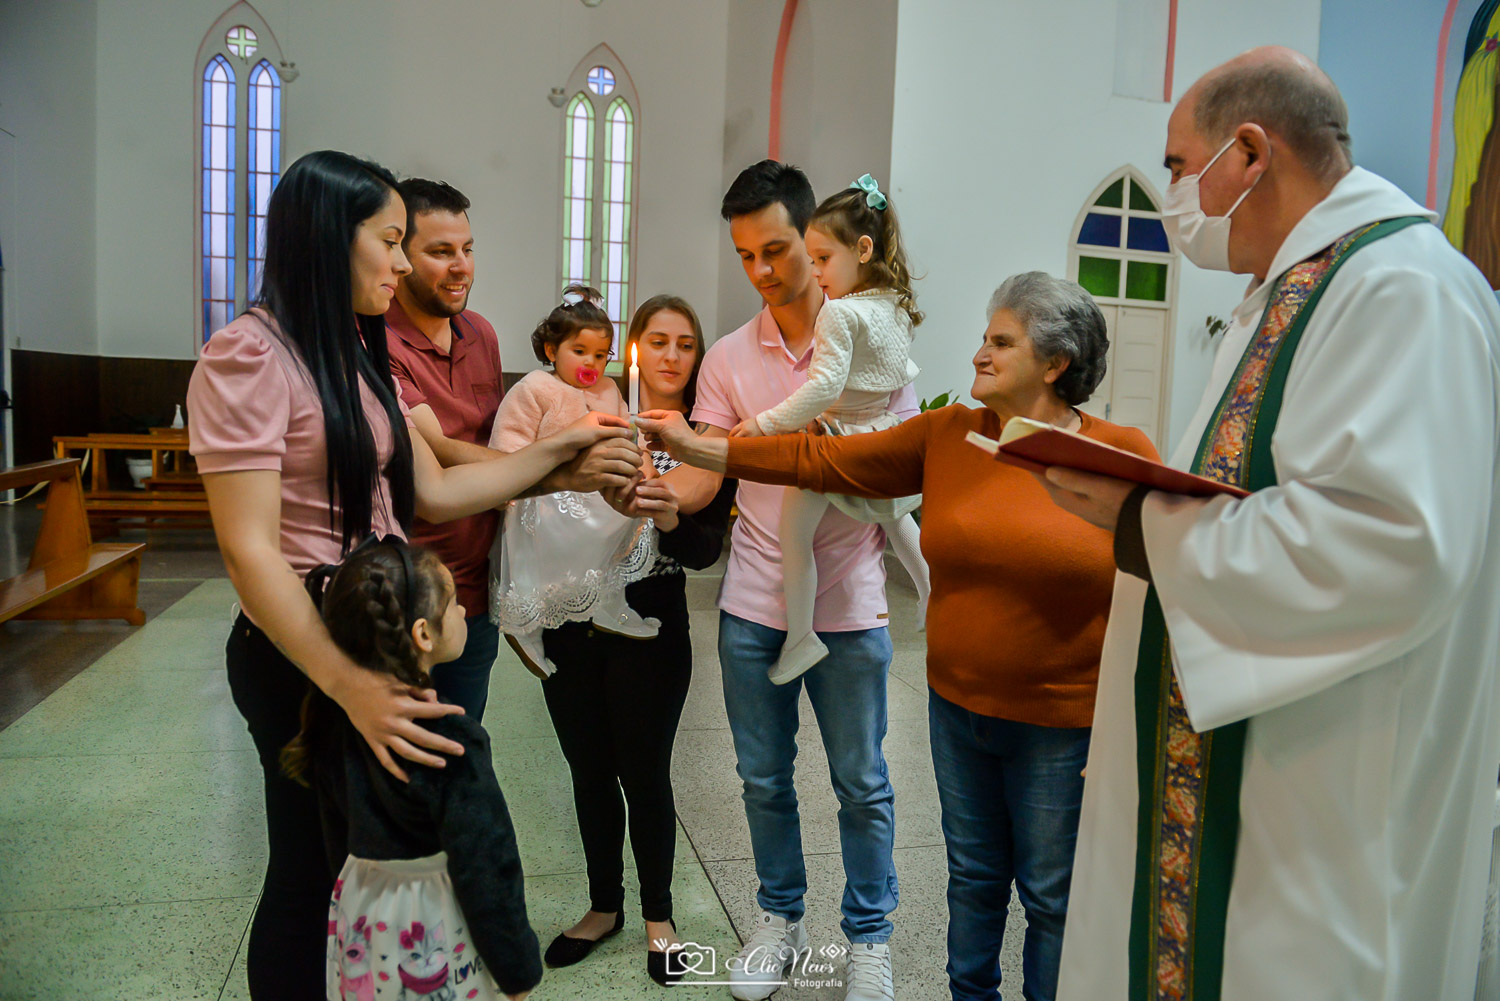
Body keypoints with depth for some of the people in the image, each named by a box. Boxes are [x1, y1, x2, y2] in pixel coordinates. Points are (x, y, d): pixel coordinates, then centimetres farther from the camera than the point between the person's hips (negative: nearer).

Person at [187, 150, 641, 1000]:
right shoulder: (249, 355, -17)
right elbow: (250, 550, -22)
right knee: (313, 867, 9)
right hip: (304, 653, -7)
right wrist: (349, 685, -30)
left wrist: (559, 452, 4)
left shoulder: (359, 357, 11)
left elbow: (433, 489, 8)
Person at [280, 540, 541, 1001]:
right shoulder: (452, 741, -27)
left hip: (358, 919, 7)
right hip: (431, 935, -7)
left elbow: (337, 838, 8)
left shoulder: (335, 717, -6)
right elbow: (484, 868, -22)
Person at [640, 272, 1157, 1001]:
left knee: (1051, 896, 14)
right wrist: (697, 449, -7)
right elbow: (822, 460, -3)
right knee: (973, 874, 22)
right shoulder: (946, 435, -2)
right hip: (957, 703, 4)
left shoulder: (1123, 453, -11)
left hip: (1061, 723, -3)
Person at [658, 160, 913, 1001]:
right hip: (754, 606, 2)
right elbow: (704, 478, -4)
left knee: (862, 782, 11)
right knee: (764, 777, 15)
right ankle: (781, 921, 36)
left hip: (850, 606, -2)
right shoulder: (729, 358, 3)